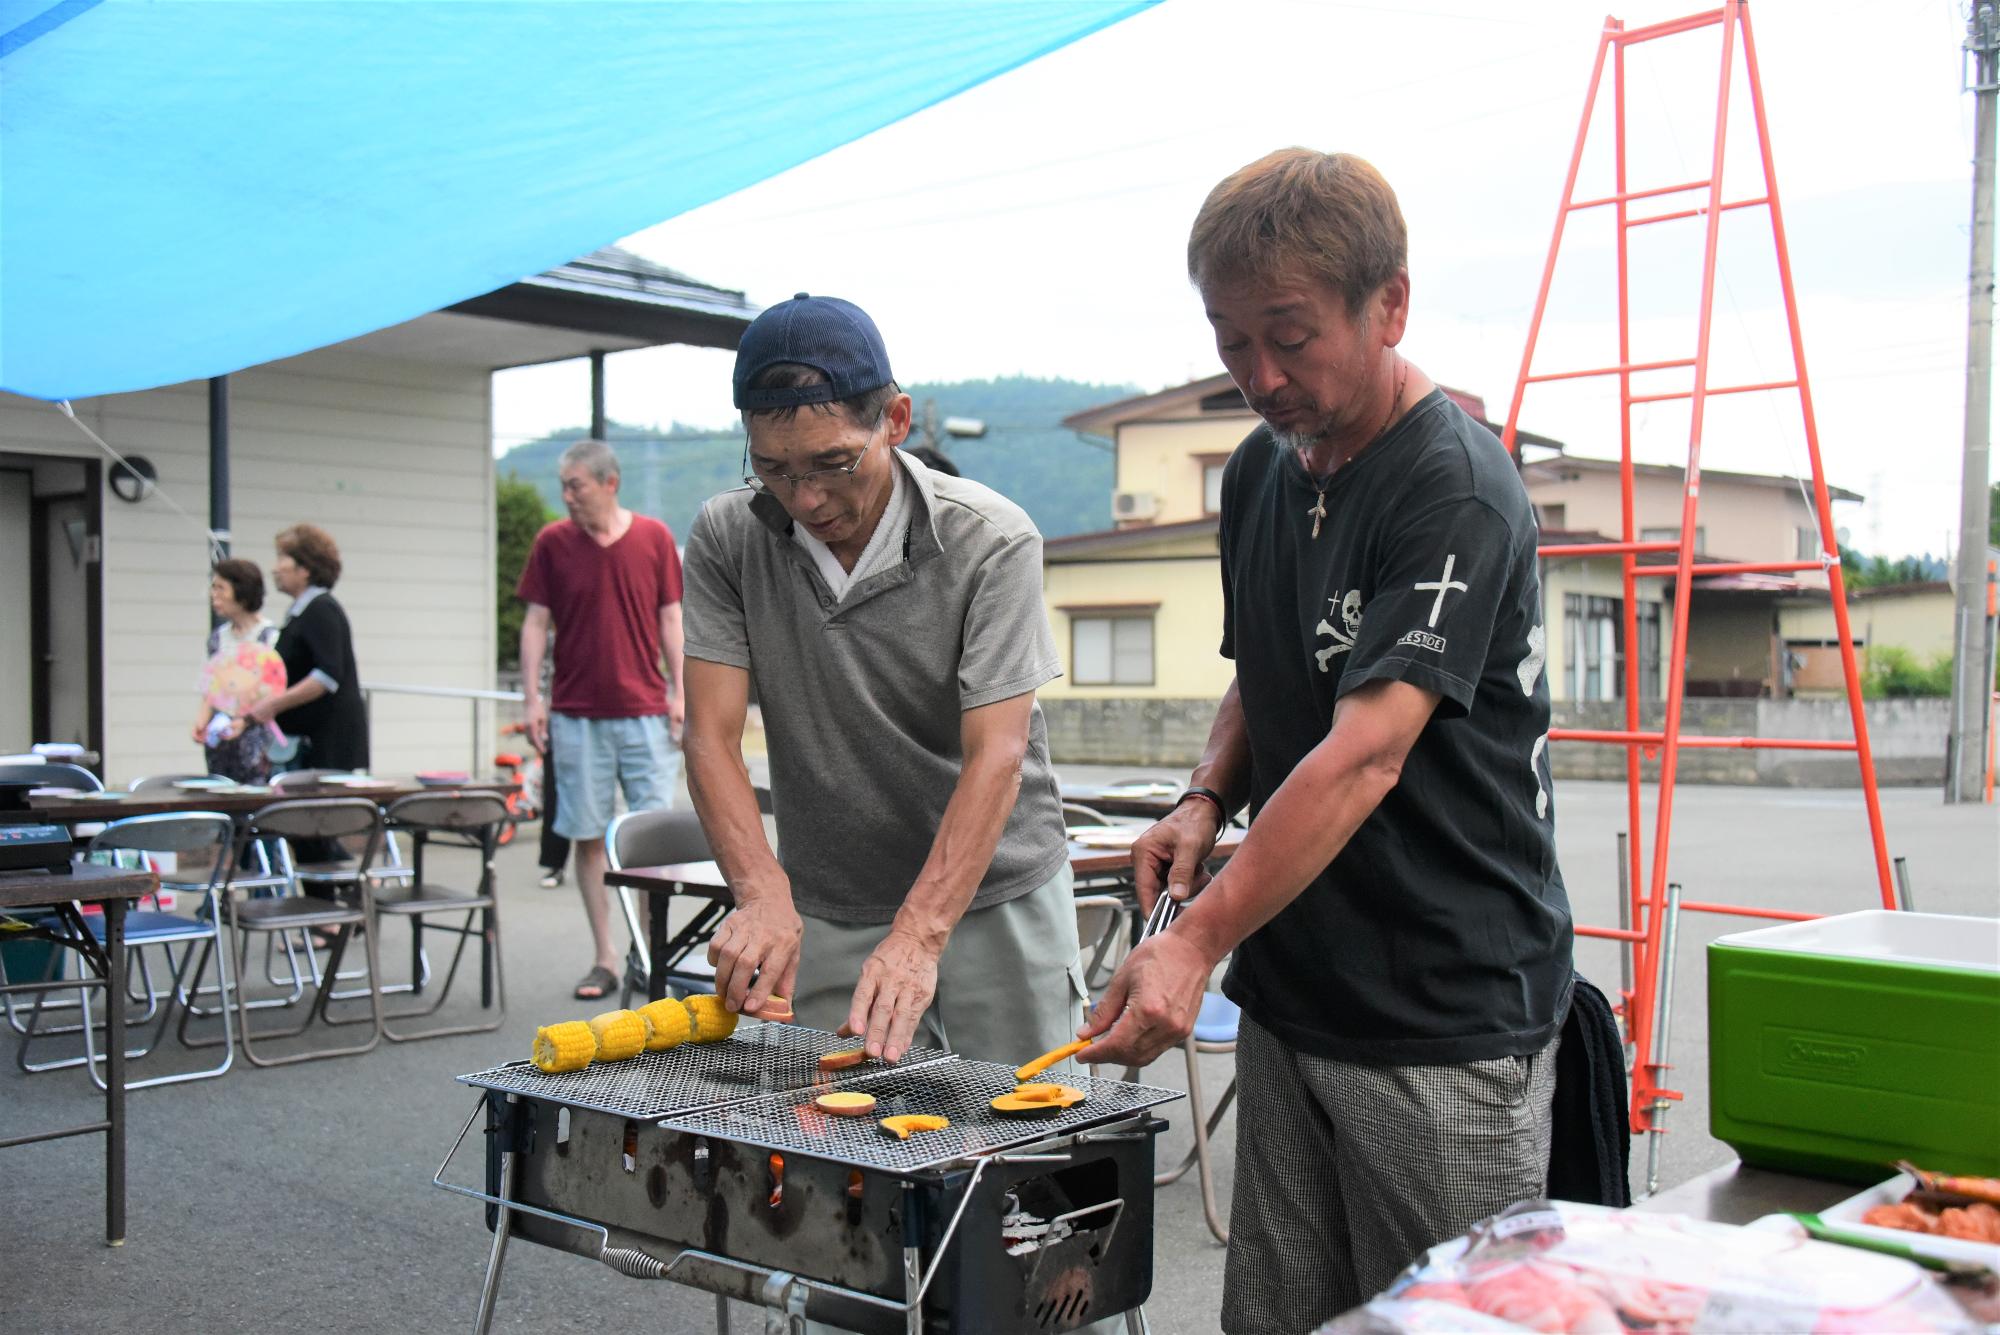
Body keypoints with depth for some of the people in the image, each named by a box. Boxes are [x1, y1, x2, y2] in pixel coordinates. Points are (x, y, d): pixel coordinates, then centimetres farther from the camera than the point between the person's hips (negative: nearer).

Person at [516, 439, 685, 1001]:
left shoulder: (654, 538, 2)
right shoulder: (551, 543, 2)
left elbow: (670, 618, 5)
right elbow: (535, 622, 3)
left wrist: (679, 692, -1)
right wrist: (532, 697, -6)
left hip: (645, 712, 0)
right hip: (576, 716, 0)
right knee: (589, 838, 3)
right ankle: (605, 959, 11)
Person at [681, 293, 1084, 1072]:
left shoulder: (991, 541, -16)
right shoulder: (726, 539, -7)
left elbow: (995, 758, -22)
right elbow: (712, 735, -11)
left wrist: (916, 937, -32)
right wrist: (764, 894, -28)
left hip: (993, 896, -1)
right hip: (822, 916, 2)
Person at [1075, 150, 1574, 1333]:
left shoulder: (1456, 490, -17)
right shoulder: (1261, 470, 9)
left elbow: (1365, 750, -26)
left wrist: (1198, 940, -32)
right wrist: (1210, 797, 2)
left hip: (1448, 1022, -7)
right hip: (1289, 1000, 7)